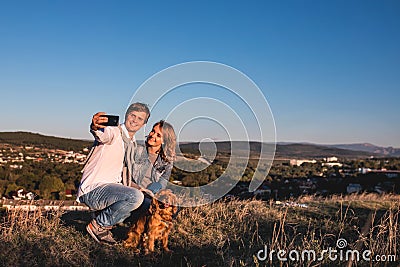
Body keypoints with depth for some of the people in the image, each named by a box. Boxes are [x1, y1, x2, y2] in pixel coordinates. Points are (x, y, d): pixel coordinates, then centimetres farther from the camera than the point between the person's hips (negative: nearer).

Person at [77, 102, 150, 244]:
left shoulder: (133, 143, 15)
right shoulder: (114, 132, -11)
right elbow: (102, 135, -37)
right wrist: (95, 127, -60)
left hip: (111, 187, 9)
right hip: (93, 190, -9)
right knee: (136, 197, -30)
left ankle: (104, 224, 12)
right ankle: (98, 225, -9)